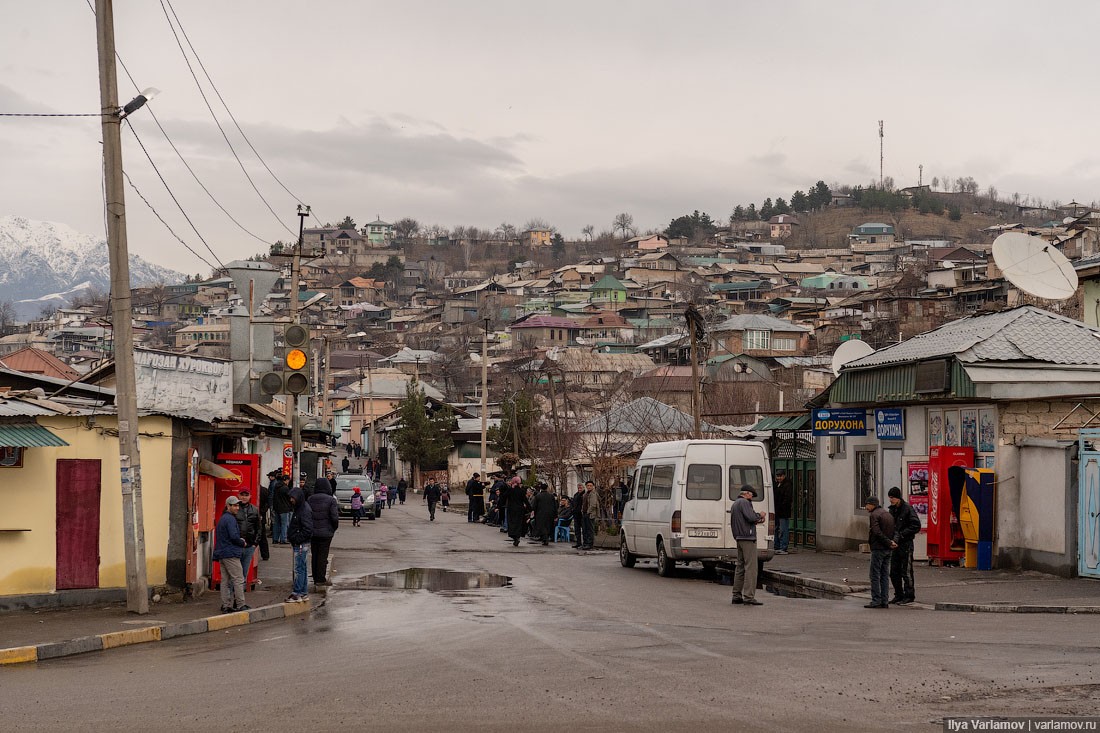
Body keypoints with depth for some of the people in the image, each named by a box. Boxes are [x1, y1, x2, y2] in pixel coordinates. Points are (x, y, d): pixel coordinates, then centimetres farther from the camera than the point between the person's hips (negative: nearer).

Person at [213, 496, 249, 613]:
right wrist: (243, 543, -2)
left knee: (225, 580, 9)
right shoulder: (230, 519, -12)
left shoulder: (222, 519, 19)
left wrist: (239, 540, 14)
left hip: (222, 554, 10)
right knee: (238, 580, -7)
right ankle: (240, 605, -8)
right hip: (231, 554, -10)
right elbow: (234, 536, -20)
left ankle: (226, 606, 9)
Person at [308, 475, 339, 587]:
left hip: (312, 532, 4)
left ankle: (316, 578, 17)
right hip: (326, 532, -4)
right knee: (323, 555, 0)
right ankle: (321, 579, -1)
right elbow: (334, 517, -13)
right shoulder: (331, 500, -11)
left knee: (315, 555, 12)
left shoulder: (310, 499, 1)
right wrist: (335, 527, 5)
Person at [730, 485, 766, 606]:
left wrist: (756, 521, 19)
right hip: (748, 538, -10)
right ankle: (749, 597, -15)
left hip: (739, 538, 10)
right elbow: (751, 517, -22)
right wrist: (760, 515, -3)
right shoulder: (744, 502, -10)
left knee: (741, 567, 14)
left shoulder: (735, 504, 22)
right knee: (751, 567, -11)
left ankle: (737, 595, 15)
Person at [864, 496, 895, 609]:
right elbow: (893, 531, 14)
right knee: (885, 575, 9)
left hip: (878, 548, -8)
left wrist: (888, 542, -15)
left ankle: (876, 600, -7)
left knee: (875, 575, -4)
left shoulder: (874, 515, -10)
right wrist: (890, 541, 4)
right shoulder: (888, 514, 16)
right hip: (888, 549, 8)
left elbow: (877, 532, -20)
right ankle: (884, 601, 9)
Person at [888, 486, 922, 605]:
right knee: (894, 572, 10)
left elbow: (916, 526, -15)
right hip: (895, 544, 8)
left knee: (906, 572, -4)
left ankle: (909, 596, 3)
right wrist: (892, 538, -1)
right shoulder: (892, 509, 12)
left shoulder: (908, 509, -12)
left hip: (906, 543, -8)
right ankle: (899, 595, 18)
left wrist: (901, 535, -16)